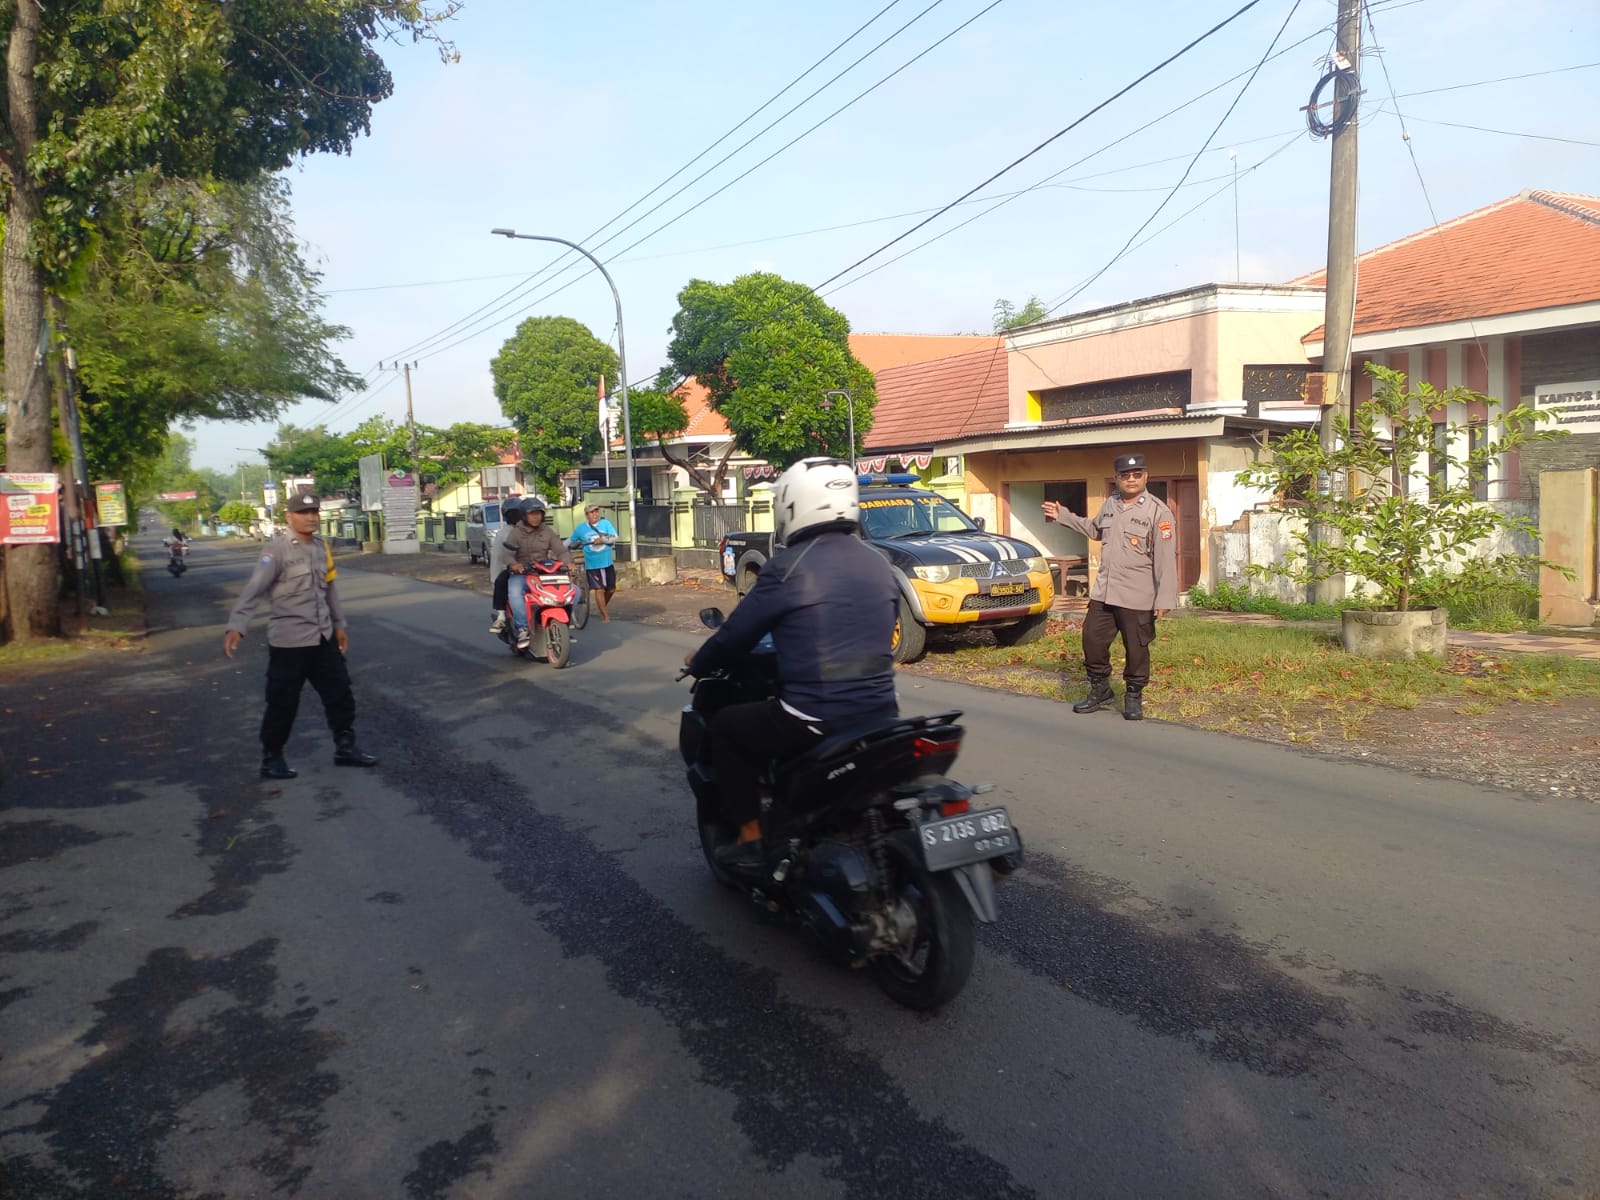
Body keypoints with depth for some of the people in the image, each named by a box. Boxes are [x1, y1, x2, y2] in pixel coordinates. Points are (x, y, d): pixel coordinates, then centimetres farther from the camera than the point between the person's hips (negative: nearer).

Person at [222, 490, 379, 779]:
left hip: (323, 639, 7)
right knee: (282, 704, 3)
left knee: (340, 694, 13)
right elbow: (253, 590, -22)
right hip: (288, 642, -7)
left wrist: (338, 624, 20)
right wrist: (236, 626, -32)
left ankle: (345, 748, 26)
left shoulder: (321, 547, 7)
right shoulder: (277, 549, -14)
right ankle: (271, 759, 18)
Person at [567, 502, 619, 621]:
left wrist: (603, 539, -27)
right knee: (599, 589, -7)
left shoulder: (605, 523, 0)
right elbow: (571, 541, 12)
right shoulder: (580, 529, 2)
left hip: (608, 563, 2)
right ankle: (605, 615, 2)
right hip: (592, 565, -2)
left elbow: (614, 537, -10)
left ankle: (602, 607, 35)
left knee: (611, 589, 9)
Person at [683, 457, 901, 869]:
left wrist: (697, 662, 17)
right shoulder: (880, 565, 9)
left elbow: (736, 635, -3)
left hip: (813, 721, -6)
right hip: (879, 715, 7)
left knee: (725, 727, 19)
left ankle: (750, 839, 18)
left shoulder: (787, 566, -10)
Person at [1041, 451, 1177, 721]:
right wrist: (1062, 516, 26)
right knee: (1092, 640, 10)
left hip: (1137, 597, -6)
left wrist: (1164, 599, -19)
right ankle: (1100, 690, 28)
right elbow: (1095, 530, 30)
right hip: (1103, 593, 6)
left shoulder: (1158, 512, -11)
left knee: (1136, 648, 3)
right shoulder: (1110, 505, 10)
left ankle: (1134, 697, 21)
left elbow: (1166, 560, -14)